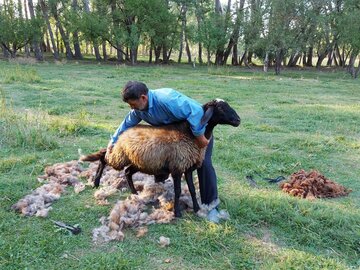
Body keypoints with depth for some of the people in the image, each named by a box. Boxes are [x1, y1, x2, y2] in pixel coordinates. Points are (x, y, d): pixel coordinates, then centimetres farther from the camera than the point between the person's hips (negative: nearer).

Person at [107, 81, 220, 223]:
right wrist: (113, 141, 3)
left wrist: (199, 136, -39)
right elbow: (126, 124, 3)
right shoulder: (138, 109, -13)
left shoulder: (166, 99, -41)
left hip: (199, 127, -8)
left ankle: (211, 204, -11)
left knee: (204, 163, -17)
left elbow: (196, 111, -45)